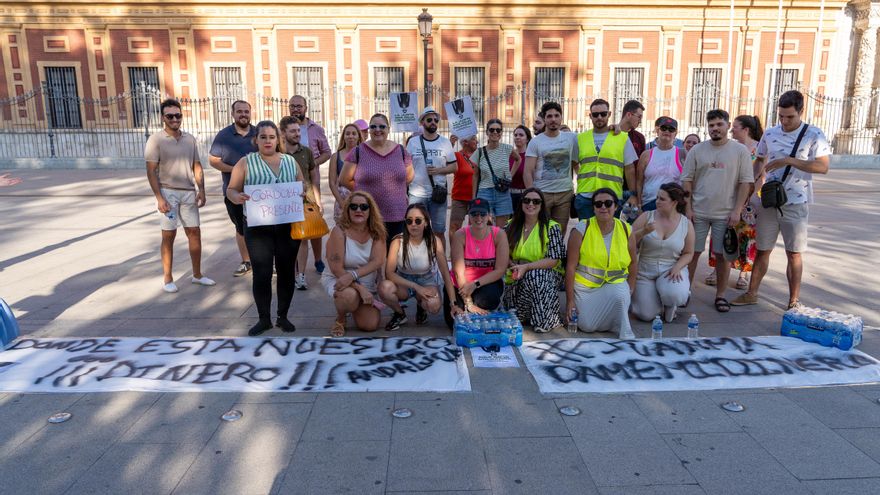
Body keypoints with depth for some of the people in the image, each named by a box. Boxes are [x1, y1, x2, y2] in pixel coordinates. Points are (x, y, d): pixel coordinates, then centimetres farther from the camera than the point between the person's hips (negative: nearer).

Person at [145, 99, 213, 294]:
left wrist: (201, 190, 2)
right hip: (168, 192, -4)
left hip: (189, 192, 4)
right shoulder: (156, 139, -6)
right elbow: (151, 171, -9)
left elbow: (197, 166, 12)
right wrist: (159, 198, -16)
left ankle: (197, 274, 20)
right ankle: (168, 279, 12)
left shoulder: (190, 139, 8)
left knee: (194, 232, 8)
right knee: (169, 235, 2)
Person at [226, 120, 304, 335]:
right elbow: (231, 190, 1)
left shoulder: (290, 161, 9)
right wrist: (237, 197, -21)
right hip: (258, 227, -2)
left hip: (288, 226, 2)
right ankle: (263, 319, 15)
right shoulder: (246, 162, 2)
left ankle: (283, 316, 22)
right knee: (262, 273, -1)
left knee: (286, 271, 7)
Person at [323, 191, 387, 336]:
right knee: (349, 296, -39)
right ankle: (340, 319, -2)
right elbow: (336, 269, -21)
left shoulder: (376, 231, -7)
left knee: (370, 325, -8)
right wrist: (360, 289, -27)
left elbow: (378, 261, -19)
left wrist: (352, 275, -34)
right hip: (337, 279, -4)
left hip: (367, 284, 4)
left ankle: (355, 307, 26)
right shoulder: (339, 231, -18)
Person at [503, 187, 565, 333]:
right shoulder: (511, 226, 8)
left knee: (534, 275, -39)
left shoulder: (552, 227, -3)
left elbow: (553, 260, -11)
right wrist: (514, 266, -11)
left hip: (546, 274, -2)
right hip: (517, 279, 2)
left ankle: (545, 321, -22)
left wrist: (526, 267, -22)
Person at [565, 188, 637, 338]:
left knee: (620, 295, -33)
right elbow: (571, 267, -9)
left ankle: (625, 332, -7)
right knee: (586, 326, -17)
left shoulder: (626, 230, 1)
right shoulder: (581, 230, -9)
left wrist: (630, 290, 1)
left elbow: (632, 262, 11)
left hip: (615, 284, 1)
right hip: (584, 286, -1)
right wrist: (570, 300, -10)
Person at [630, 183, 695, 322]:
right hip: (645, 271, 0)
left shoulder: (686, 224, -2)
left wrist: (677, 267, -15)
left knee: (674, 295, -33)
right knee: (646, 315, -12)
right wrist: (643, 232, -25)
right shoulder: (646, 217, -5)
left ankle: (670, 305, 8)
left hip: (671, 270, 0)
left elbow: (688, 253, 4)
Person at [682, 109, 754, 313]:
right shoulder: (697, 150, 4)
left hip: (725, 214, -1)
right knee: (692, 252, 5)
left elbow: (745, 182, -1)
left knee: (723, 255, 6)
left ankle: (720, 295, 18)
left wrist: (737, 211, -8)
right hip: (698, 212, 1)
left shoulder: (740, 151, 1)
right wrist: (688, 208, -2)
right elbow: (687, 180, 5)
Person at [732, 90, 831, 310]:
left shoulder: (814, 135, -6)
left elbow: (823, 167, -14)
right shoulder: (770, 134, 4)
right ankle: (751, 293, 20)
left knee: (794, 253, 5)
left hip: (796, 203, -3)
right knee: (762, 250, 10)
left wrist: (789, 161, -23)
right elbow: (759, 161, 15)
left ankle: (794, 301, 16)